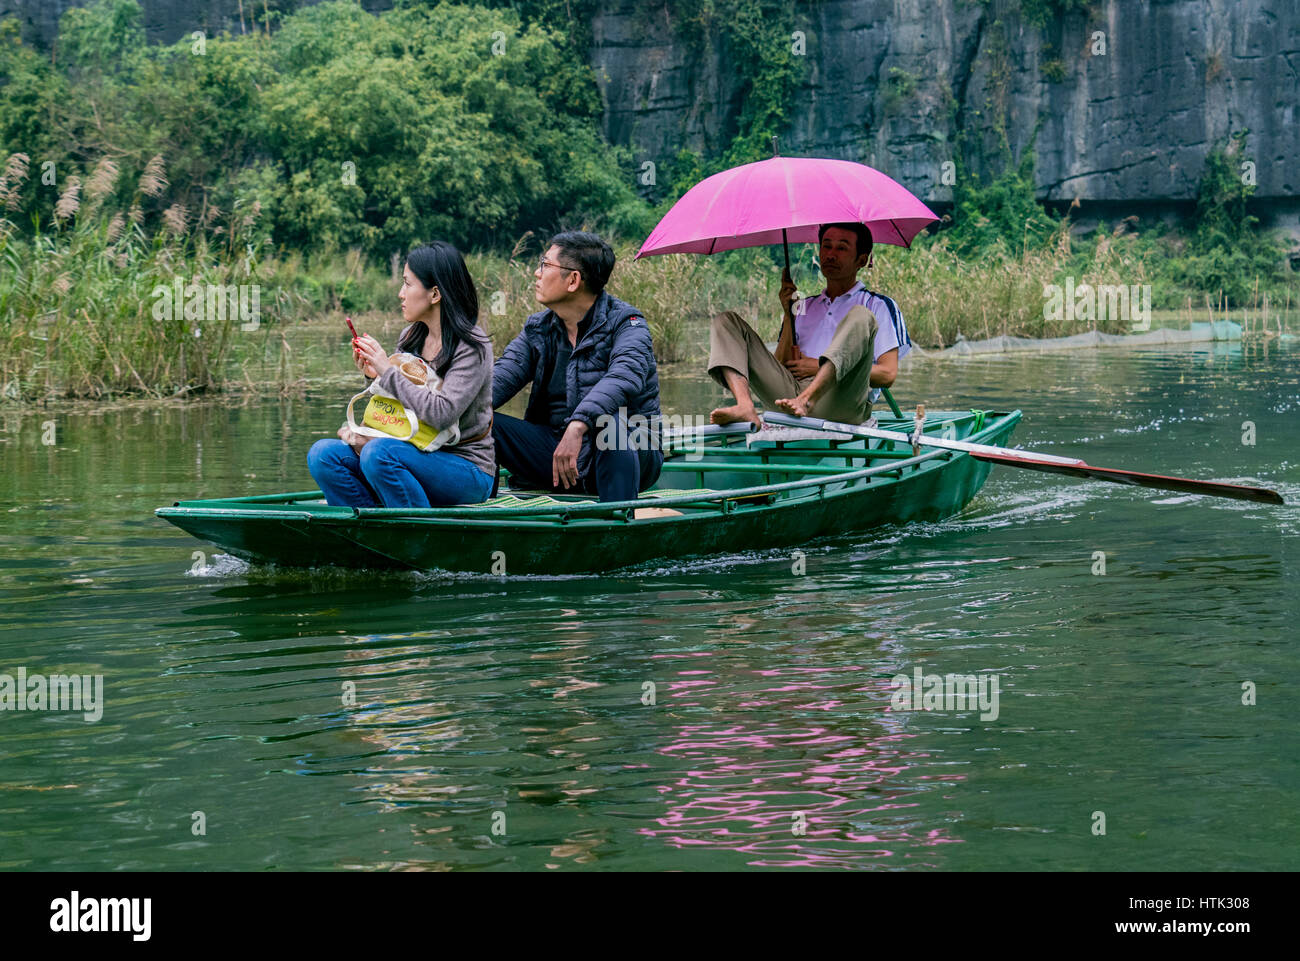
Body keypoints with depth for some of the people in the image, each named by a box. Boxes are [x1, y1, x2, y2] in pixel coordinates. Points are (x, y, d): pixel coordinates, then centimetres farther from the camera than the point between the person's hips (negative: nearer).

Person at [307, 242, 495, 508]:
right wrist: (374, 375, -7)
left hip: (467, 470, -7)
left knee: (378, 453, -32)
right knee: (323, 454, -11)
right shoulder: (410, 337, 8)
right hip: (415, 457, 7)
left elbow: (441, 414, -25)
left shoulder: (472, 347, -12)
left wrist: (387, 371, -19)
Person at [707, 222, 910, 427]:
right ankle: (745, 408, -29)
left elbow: (887, 375, 3)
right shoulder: (804, 307, 31)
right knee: (727, 321, 1)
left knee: (861, 317, -26)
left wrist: (820, 367, 0)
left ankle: (806, 401, -47)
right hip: (790, 394, 4)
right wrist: (789, 316, 9)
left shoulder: (879, 306, 18)